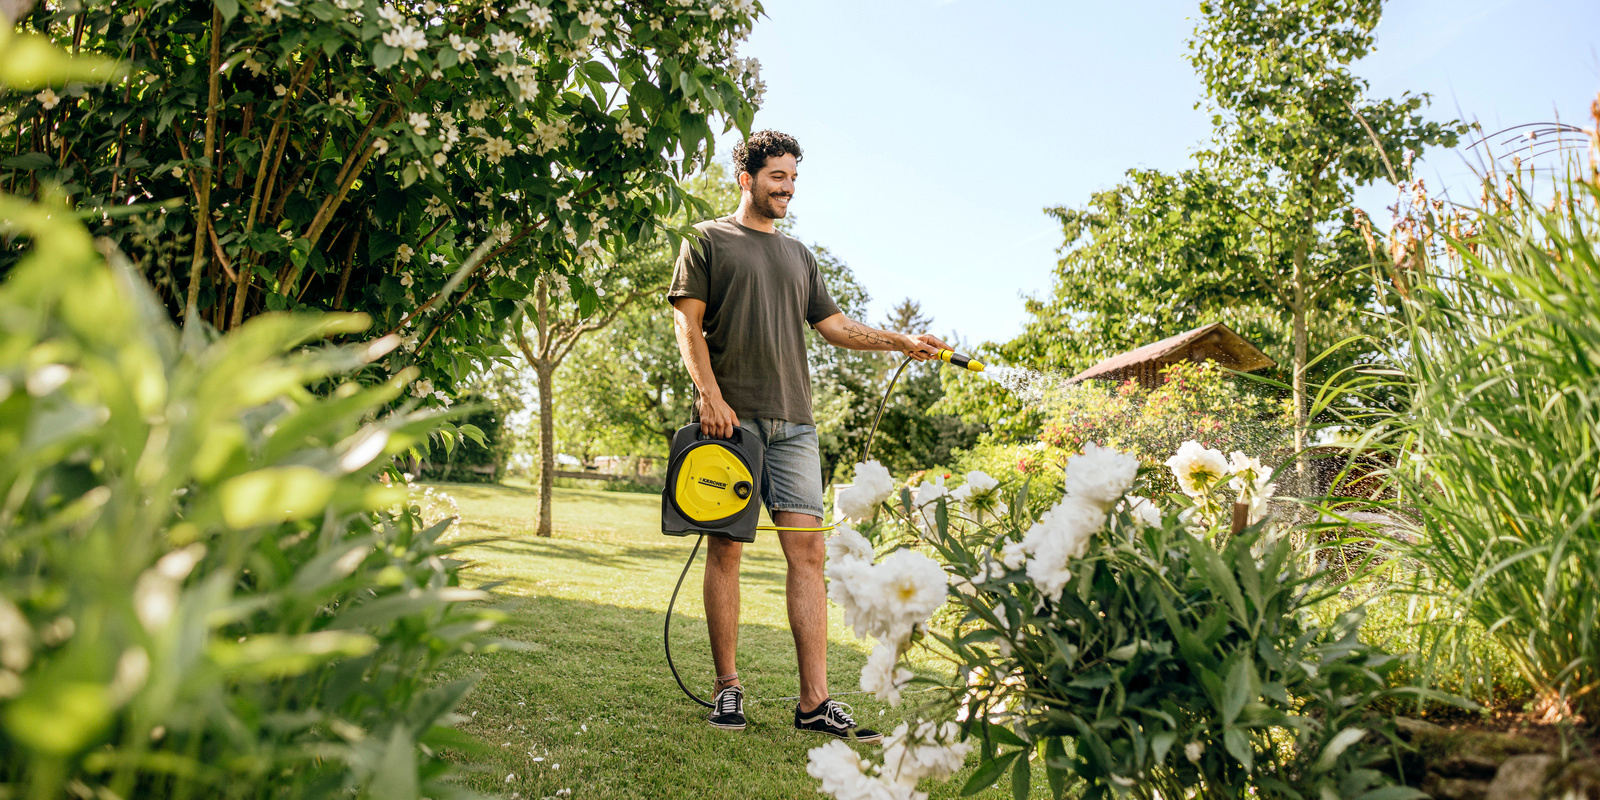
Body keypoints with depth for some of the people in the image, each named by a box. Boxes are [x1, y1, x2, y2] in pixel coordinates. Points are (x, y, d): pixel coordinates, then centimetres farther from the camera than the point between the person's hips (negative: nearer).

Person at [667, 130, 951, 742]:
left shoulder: (797, 255, 25)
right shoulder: (709, 240, 9)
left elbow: (834, 325, 22)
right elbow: (688, 322, 0)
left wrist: (902, 341, 10)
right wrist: (708, 393, -13)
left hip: (792, 421, 5)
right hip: (730, 416, -4)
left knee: (807, 551, -4)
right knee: (726, 549, -2)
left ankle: (814, 703, -3)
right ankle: (727, 687, 9)